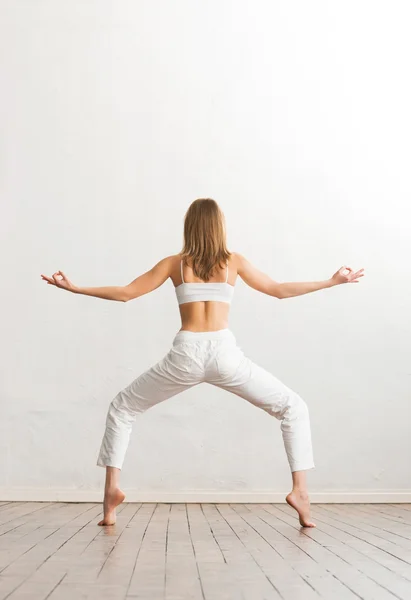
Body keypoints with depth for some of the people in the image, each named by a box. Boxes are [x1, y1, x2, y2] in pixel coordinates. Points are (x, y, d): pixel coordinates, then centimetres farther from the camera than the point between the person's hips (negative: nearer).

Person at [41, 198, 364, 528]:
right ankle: (300, 490, -1)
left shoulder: (175, 263, 11)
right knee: (294, 408, 15)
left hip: (186, 354, 1)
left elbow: (125, 293, 10)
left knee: (122, 408, 22)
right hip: (224, 353, 0)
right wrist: (333, 281, 26)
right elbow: (280, 290, 16)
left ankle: (112, 487, 7)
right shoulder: (234, 261, 11)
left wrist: (74, 288, 19)